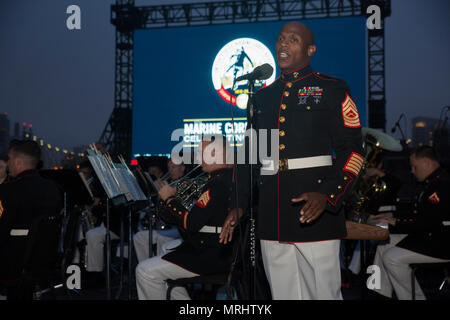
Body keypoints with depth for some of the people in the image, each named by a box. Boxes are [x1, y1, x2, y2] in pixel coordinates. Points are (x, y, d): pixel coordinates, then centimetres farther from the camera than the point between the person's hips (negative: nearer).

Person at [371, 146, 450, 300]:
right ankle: (381, 293, 15)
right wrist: (393, 215, 12)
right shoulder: (432, 183, 14)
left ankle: (415, 297, -3)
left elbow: (425, 222, -26)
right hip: (427, 236, 11)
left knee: (391, 258, -18)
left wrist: (396, 222, -16)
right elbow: (418, 214, 21)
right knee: (384, 244, 11)